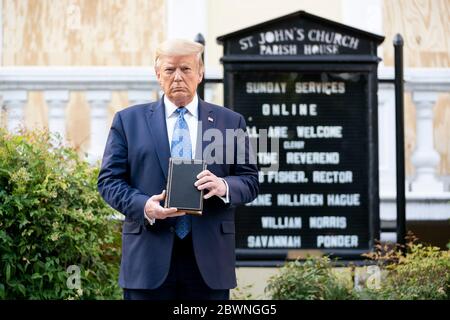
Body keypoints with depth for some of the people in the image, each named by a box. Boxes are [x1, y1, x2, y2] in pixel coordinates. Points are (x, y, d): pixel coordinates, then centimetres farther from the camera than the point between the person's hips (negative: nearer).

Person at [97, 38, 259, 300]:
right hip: (149, 259, -1)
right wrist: (143, 206, -13)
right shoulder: (129, 120, 10)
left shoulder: (230, 122, 12)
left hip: (209, 260, 1)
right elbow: (109, 180, 6)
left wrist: (224, 186, -14)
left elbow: (250, 180, 10)